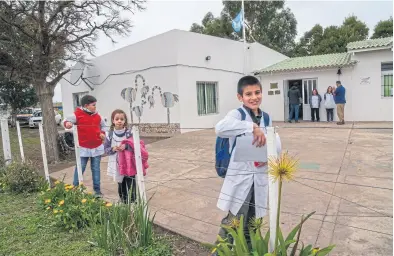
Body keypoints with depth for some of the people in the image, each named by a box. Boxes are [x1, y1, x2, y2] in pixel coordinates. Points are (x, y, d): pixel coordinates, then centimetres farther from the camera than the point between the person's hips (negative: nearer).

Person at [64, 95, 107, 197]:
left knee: (96, 169, 10)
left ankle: (97, 189, 18)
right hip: (83, 147, -4)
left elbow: (103, 125, 21)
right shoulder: (77, 114, -8)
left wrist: (103, 133, 4)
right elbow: (67, 120, -17)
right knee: (80, 168, 2)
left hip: (97, 147, 4)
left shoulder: (97, 116, 6)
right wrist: (67, 123, -39)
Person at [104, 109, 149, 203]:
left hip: (129, 164, -2)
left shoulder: (129, 133, -8)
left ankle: (132, 202, 15)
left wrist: (126, 146, -22)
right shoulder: (110, 134, -2)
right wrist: (113, 149, -16)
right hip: (117, 165, 2)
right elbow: (106, 149, 2)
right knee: (121, 186, 16)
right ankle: (123, 203, 30)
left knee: (131, 186, 3)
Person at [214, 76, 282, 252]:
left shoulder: (267, 118, 9)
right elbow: (220, 128, -32)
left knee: (253, 222, 21)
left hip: (260, 176, 6)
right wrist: (252, 127, -34)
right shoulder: (237, 114, -10)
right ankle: (220, 250, 23)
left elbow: (276, 142, 7)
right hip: (240, 175, -6)